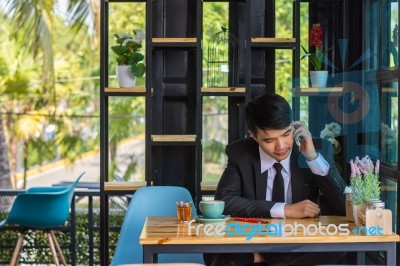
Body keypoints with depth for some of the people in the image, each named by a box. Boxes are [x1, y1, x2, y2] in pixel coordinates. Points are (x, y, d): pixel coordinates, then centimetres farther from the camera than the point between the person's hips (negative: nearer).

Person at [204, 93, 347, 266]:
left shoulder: (319, 149, -3)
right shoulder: (239, 153, -3)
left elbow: (345, 207, -9)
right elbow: (223, 202, -16)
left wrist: (313, 157, -19)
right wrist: (284, 209, -24)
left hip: (300, 248, 3)